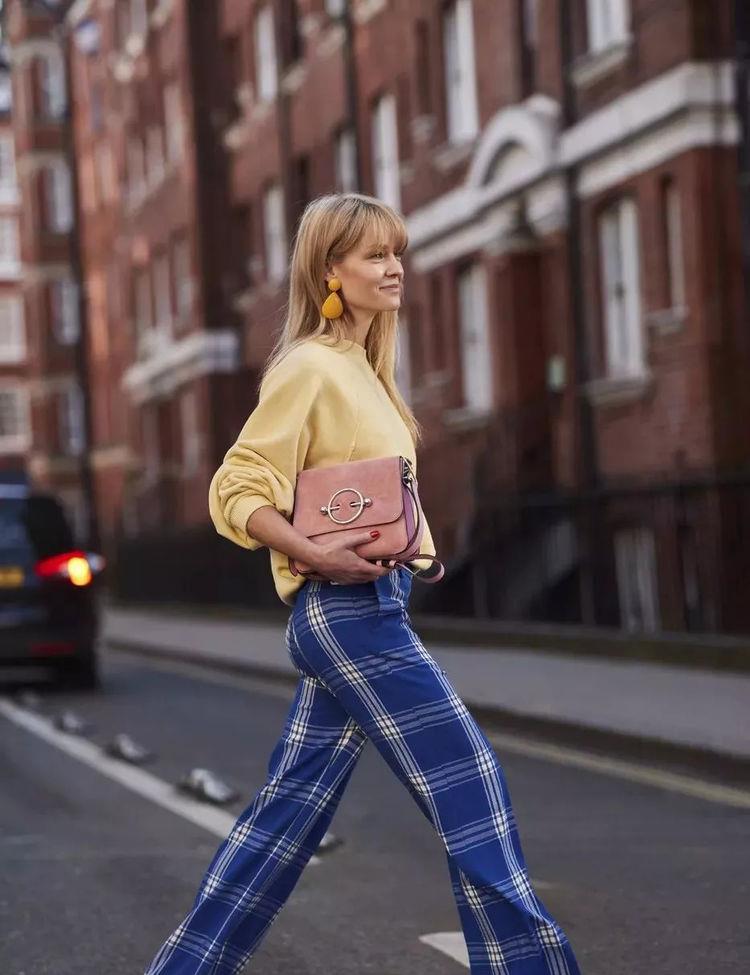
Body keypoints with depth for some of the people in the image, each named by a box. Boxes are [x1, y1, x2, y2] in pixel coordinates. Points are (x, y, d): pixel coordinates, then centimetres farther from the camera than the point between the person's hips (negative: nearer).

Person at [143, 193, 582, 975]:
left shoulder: (361, 369, 16)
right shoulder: (309, 367, -11)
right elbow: (235, 492, -15)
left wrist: (412, 543, 8)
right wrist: (315, 555, -26)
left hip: (358, 609, 9)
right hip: (349, 609, -9)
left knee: (291, 806, 12)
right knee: (468, 781, -8)